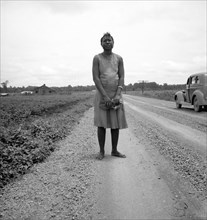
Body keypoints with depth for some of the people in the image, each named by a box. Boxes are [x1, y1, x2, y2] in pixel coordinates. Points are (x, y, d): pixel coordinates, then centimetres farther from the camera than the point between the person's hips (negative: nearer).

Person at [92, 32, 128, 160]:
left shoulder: (119, 58, 6)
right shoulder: (97, 58, 0)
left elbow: (122, 78, -1)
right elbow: (95, 78, -9)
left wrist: (117, 95, -15)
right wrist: (105, 96, -18)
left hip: (116, 95, 2)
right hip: (101, 94, -2)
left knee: (116, 123, 4)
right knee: (101, 124, -2)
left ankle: (114, 150, 16)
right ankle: (102, 151, 10)